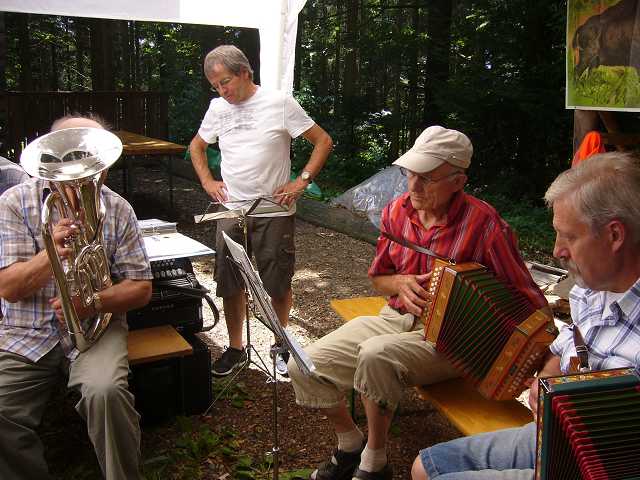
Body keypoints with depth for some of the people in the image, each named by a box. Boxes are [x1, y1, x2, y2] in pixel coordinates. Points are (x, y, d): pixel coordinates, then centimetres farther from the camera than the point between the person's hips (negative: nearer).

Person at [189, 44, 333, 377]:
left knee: (278, 284, 7)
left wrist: (302, 181, -11)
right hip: (230, 212, 4)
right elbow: (196, 146, 24)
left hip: (274, 212, -3)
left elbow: (323, 142, -4)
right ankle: (235, 348, 26)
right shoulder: (217, 108, 7)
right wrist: (207, 181, 9)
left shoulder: (279, 103, -7)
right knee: (229, 284, 8)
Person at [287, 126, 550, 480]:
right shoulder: (397, 211, 0)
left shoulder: (483, 223, -17)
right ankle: (350, 445, 19)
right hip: (396, 317, 6)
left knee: (377, 355, -36)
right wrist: (400, 283, -8)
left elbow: (530, 302, -10)